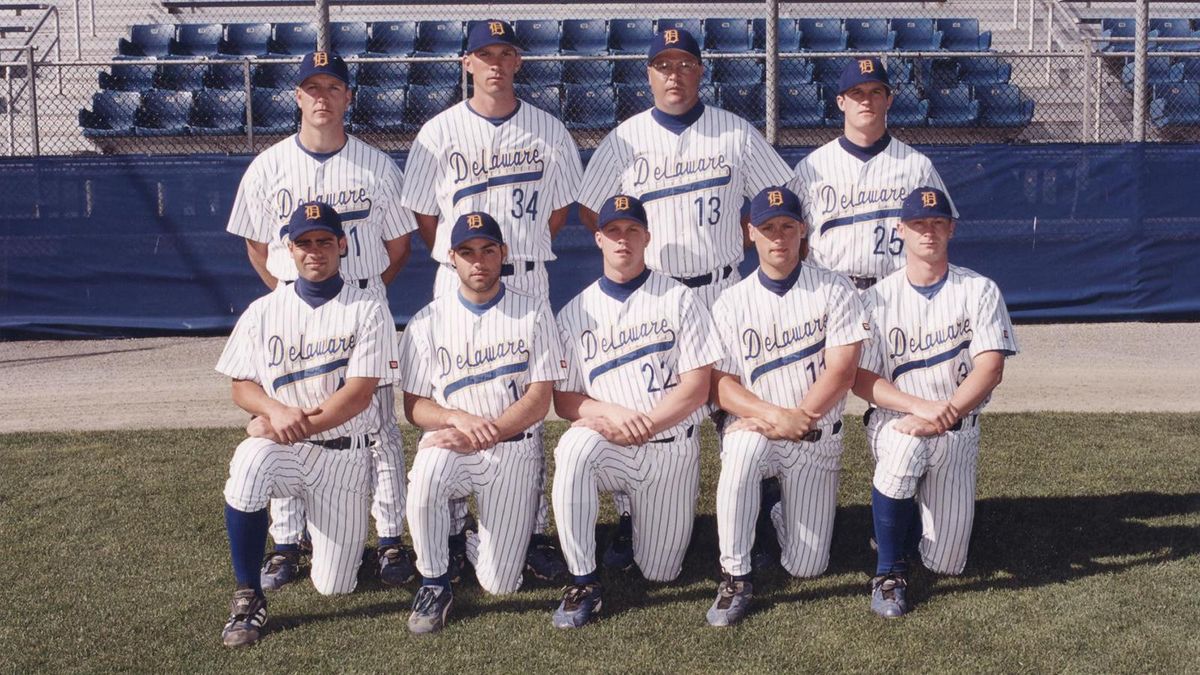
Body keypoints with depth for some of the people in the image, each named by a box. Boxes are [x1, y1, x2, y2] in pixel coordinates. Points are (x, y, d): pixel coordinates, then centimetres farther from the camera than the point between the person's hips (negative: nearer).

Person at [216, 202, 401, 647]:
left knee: (333, 586, -2)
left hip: (344, 455, -1)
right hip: (281, 445, 1)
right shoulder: (263, 311, 4)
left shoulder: (368, 310, -5)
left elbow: (358, 393, -12)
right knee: (248, 466, -36)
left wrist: (289, 427, -20)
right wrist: (276, 410, -17)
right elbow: (241, 387, 5)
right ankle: (248, 599, -19)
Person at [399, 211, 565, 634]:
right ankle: (434, 583, -12)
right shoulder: (428, 321, 4)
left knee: (499, 583, -8)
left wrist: (483, 436, -19)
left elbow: (539, 400, -5)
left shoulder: (533, 313, 2)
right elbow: (414, 406, 1)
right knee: (425, 477, -37)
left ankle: (476, 539, 28)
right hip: (450, 444, 1)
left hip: (514, 449, 0)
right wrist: (459, 418, -20)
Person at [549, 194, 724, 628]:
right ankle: (583, 584, -24)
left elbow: (697, 387, -6)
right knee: (574, 448, -35)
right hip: (607, 446, 0)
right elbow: (562, 399, 1)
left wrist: (641, 426, -18)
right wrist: (610, 413, -19)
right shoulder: (576, 312, 6)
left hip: (671, 449, 0)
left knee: (659, 572, 0)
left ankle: (643, 514, 35)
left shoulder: (679, 300, 1)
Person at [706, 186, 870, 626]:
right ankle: (736, 579, -24)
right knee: (742, 449, -39)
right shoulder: (731, 303, 1)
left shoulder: (834, 291, -2)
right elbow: (721, 386, -6)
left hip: (818, 438, 0)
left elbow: (841, 371, -11)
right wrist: (774, 414, -23)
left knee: (806, 567, -4)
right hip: (756, 428, 0)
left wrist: (798, 419, -20)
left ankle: (784, 512, 33)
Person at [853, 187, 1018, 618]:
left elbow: (990, 369, -11)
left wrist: (943, 415, -26)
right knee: (905, 448, -39)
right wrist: (921, 405, -24)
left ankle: (904, 525, 34)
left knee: (945, 563, -3)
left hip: (958, 432, 1)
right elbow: (861, 380, -8)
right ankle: (889, 571, -20)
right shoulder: (879, 297, -1)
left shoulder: (980, 291, 0)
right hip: (894, 420, -1)